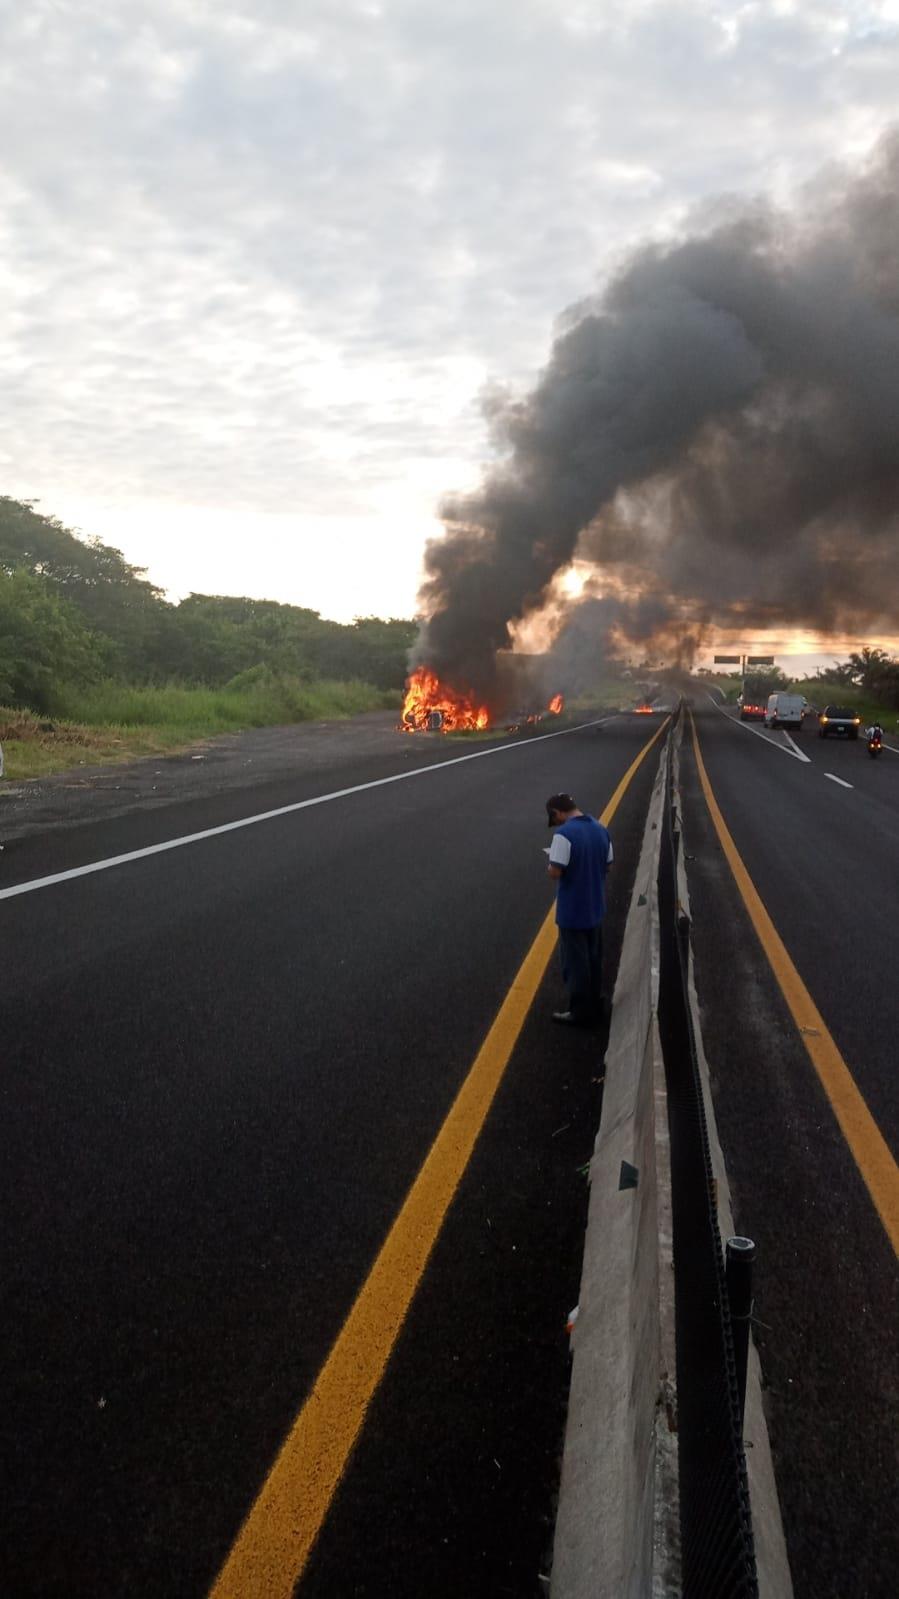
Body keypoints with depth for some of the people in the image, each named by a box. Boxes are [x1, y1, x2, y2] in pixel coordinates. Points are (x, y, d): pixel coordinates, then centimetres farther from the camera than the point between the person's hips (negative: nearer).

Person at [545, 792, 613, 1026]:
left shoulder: (565, 834, -22)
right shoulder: (600, 829, 3)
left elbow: (556, 872, -23)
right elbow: (607, 865, 11)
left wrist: (551, 862, -3)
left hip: (572, 911, -7)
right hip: (595, 907, 7)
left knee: (575, 962, 4)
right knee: (593, 959, 19)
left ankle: (580, 1013, 12)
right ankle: (594, 1005, 30)